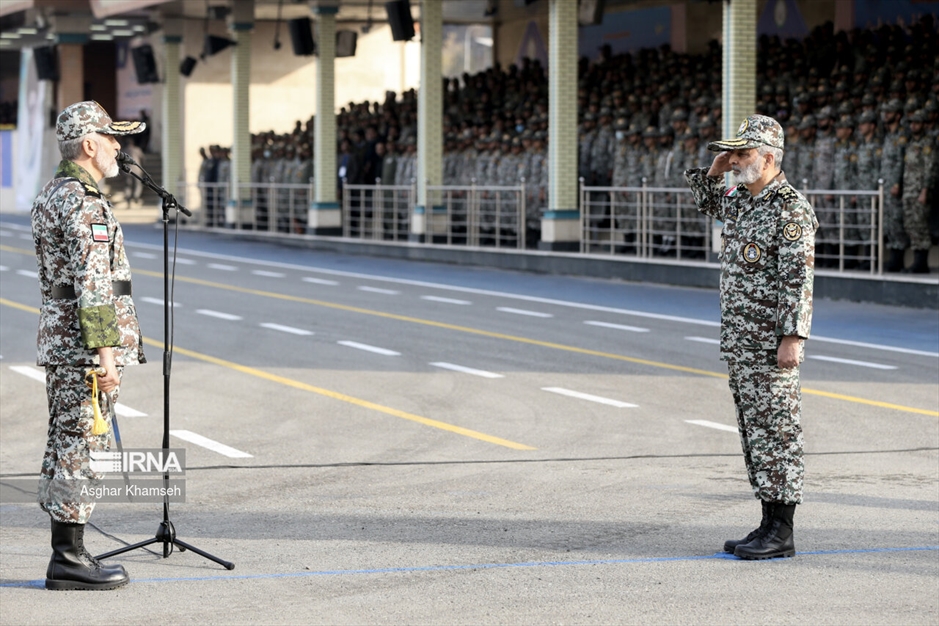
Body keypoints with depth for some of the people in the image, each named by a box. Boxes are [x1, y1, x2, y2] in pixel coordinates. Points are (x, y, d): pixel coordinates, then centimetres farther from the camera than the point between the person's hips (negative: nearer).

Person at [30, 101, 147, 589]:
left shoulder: (50, 195, 16)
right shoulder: (84, 203, -16)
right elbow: (92, 283, -23)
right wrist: (106, 352, -24)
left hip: (56, 338, 10)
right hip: (83, 343, -10)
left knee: (64, 447, 12)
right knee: (80, 448, -6)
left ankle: (67, 553, 17)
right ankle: (69, 558, -3)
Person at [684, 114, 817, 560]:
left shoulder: (790, 208, -14)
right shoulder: (740, 200, 12)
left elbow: (799, 278, -18)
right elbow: (706, 203, 33)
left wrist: (793, 337, -23)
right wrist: (713, 172, 13)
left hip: (771, 343, -9)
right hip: (738, 340, 9)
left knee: (775, 433, -5)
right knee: (753, 433, 11)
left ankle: (781, 533, -1)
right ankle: (769, 524, 17)